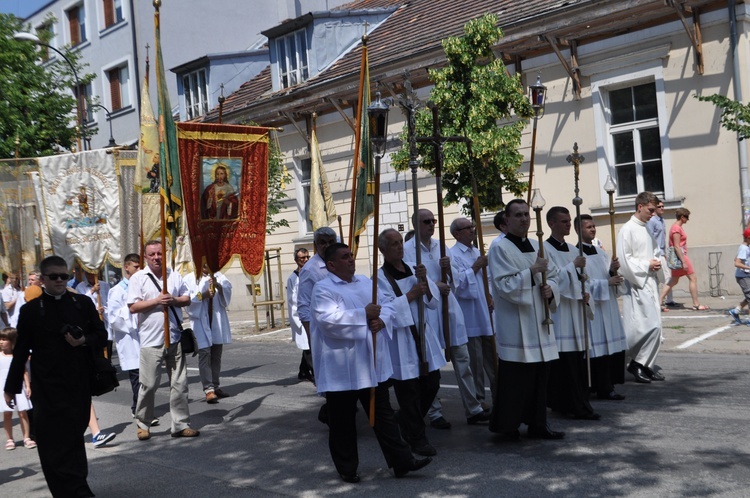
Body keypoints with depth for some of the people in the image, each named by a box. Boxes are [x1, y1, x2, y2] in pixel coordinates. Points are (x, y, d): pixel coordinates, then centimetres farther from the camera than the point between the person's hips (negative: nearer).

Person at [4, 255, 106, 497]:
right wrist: (12, 386, 7)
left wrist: (84, 341, -10)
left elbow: (101, 335, 11)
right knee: (53, 442, -5)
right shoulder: (31, 309, 2)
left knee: (74, 436, 11)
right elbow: (21, 351, 5)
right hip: (47, 387, -1)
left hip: (79, 384, 2)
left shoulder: (83, 303, 7)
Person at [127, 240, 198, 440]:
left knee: (179, 383, 6)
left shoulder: (174, 276, 9)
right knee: (149, 385, 0)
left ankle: (180, 425, 14)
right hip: (151, 340, -4)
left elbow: (187, 299, 11)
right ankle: (142, 424, 18)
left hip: (174, 338, 4)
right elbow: (133, 307, -8)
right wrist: (157, 301, -15)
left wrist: (174, 300, -9)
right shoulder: (138, 278, -1)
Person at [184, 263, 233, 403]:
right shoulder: (190, 279, 2)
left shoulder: (218, 276, 11)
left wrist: (217, 285, -25)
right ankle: (208, 389, -12)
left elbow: (227, 287, -6)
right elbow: (187, 298, -10)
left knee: (216, 354, 10)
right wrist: (203, 295, -22)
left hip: (217, 320, 4)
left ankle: (216, 386, 19)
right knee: (204, 353, -10)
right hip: (200, 321, -4)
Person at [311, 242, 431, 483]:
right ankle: (347, 469, 22)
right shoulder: (323, 289, -9)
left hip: (373, 364, 6)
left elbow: (387, 306, 12)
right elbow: (329, 320, -23)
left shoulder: (366, 282, 12)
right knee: (343, 421, 7)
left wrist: (381, 319, -11)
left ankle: (402, 462, 16)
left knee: (384, 415, 11)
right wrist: (364, 315, -19)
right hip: (342, 369, -5)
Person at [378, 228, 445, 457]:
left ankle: (407, 423, 34)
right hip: (400, 342, -6)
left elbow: (434, 299, 6)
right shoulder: (380, 277, -8)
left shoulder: (413, 268, 8)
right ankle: (416, 438, 14)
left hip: (424, 336, 6)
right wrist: (411, 295, -18)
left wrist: (424, 281, -12)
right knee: (409, 391, -1)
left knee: (432, 384, 13)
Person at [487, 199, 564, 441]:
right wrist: (532, 271, -20)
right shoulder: (500, 249, -8)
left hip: (539, 322, 7)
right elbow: (504, 285, -15)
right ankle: (507, 427, 8)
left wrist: (550, 288, -3)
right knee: (514, 378, -4)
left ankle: (537, 424, 22)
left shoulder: (536, 246, 14)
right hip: (515, 324, -7)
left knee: (540, 375, 11)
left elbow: (553, 275, 19)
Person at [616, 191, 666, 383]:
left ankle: (645, 365, 16)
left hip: (651, 283, 9)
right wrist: (647, 265, -13)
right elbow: (624, 260, -15)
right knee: (650, 326, -13)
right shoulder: (628, 229, -9)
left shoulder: (647, 230, 16)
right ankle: (636, 363, 2)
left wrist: (657, 263, 5)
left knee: (654, 327, 8)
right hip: (637, 285, -9)